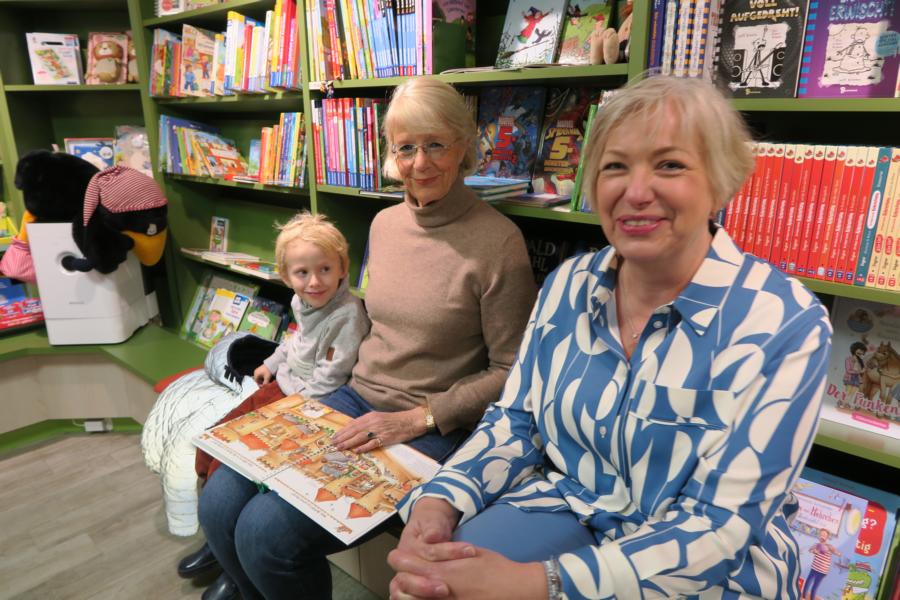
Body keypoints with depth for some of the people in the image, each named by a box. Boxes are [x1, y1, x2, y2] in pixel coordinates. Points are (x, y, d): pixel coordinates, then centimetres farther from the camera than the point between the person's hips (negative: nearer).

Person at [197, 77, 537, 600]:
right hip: (358, 400, 7)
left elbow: (510, 372, -12)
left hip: (434, 430, -6)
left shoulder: (497, 240, -15)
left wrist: (417, 418, -16)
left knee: (267, 532, -17)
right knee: (221, 500, -6)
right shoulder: (384, 224, 7)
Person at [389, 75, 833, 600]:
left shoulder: (786, 325, -16)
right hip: (564, 508, 4)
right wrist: (440, 500, -16)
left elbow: (721, 528, -19)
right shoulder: (569, 285, -3)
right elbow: (516, 423, 4)